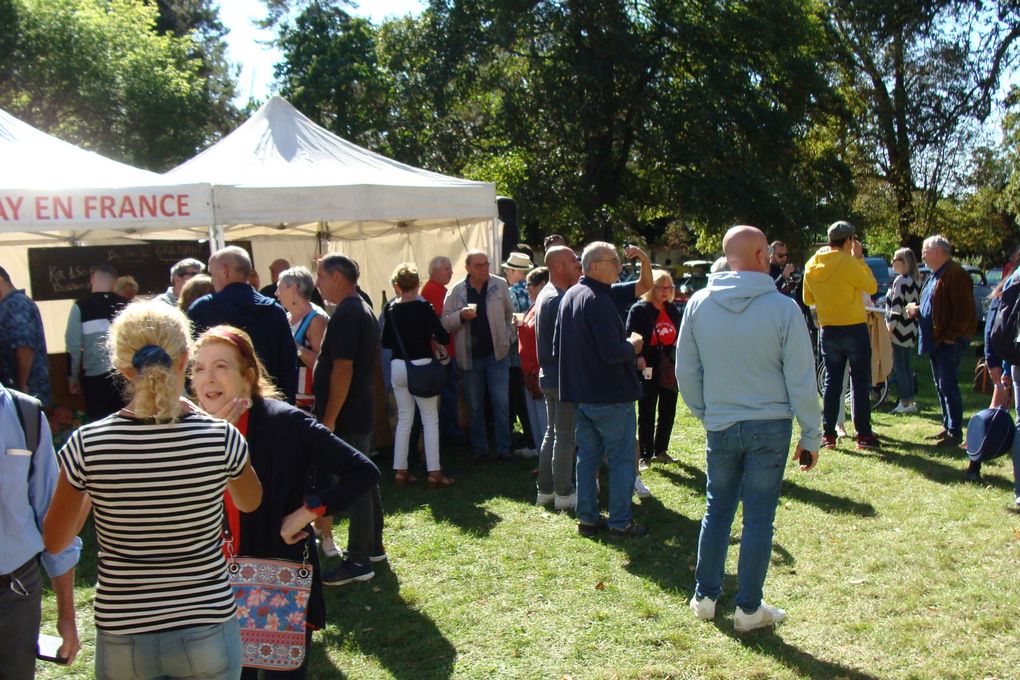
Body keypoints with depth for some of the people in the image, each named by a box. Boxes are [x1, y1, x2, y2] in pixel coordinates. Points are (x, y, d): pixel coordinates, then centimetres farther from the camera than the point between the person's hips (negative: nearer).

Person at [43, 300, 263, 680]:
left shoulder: (87, 445, -14)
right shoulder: (221, 437, -15)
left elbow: (54, 542, -1)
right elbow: (250, 502, 8)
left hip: (122, 638, 1)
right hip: (207, 635, 0)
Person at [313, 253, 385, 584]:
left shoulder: (345, 315, -19)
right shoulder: (364, 310, 14)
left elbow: (342, 370, -24)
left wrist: (329, 419, -21)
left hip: (346, 419, -10)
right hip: (361, 414, 10)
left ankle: (358, 561, 3)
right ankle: (373, 546, 29)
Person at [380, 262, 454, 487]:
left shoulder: (391, 310, 0)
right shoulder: (424, 307, -11)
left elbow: (385, 342, 6)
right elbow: (443, 337, -13)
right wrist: (429, 334, 8)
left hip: (398, 367, 4)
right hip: (421, 366, -4)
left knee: (404, 419, 14)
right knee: (430, 420, 4)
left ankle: (400, 470, 16)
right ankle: (434, 472, 3)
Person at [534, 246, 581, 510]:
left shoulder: (545, 295, 12)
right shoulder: (559, 299, -20)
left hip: (550, 376, 10)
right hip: (563, 377, -10)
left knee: (552, 433, 16)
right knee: (565, 437, -1)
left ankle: (545, 489, 22)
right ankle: (563, 494, 7)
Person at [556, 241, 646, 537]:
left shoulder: (569, 297, 10)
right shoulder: (599, 300, -20)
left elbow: (557, 348, 16)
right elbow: (613, 352, -25)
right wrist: (632, 345, -6)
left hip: (580, 394, 9)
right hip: (611, 394, -8)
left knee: (587, 457, 14)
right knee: (622, 458, 3)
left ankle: (587, 518, 19)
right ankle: (620, 522, 8)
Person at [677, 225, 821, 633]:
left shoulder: (698, 305, -4)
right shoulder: (783, 308, -13)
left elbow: (685, 372, 5)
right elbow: (801, 381, -8)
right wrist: (811, 437, 2)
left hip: (720, 427, 3)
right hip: (770, 427, -3)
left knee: (717, 511, 16)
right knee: (758, 518, 6)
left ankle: (705, 596, 26)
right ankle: (749, 608, 16)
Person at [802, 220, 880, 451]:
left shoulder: (811, 265, 3)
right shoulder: (848, 262, -16)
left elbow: (808, 299, 11)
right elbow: (871, 287, -7)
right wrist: (860, 259, -2)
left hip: (828, 330, 5)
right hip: (854, 328, -5)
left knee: (831, 382, 11)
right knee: (860, 382, 3)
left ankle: (829, 434, 11)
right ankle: (863, 435, 5)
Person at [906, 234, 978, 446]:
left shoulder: (955, 274, -14)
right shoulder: (935, 275, 18)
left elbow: (964, 310, -20)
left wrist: (951, 336, -21)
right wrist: (917, 311, 9)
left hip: (949, 341, -10)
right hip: (934, 340, 10)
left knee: (948, 386, -8)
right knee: (941, 386, 13)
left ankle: (955, 432, -2)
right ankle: (947, 427, 22)